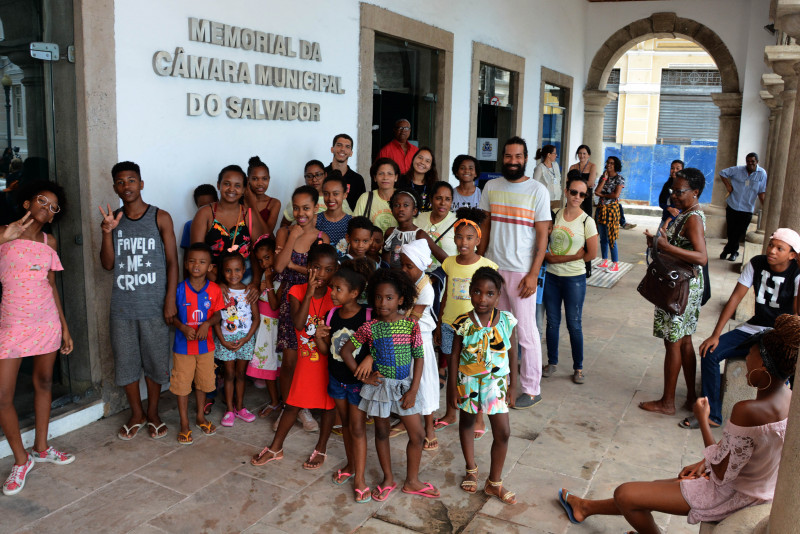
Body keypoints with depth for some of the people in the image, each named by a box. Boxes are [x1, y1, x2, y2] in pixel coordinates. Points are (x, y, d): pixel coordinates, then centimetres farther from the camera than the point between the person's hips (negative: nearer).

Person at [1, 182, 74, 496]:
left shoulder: (49, 242, 7)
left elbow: (51, 285, 12)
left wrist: (64, 326, 10)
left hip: (46, 322, 4)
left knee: (43, 382, 12)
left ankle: (41, 448, 29)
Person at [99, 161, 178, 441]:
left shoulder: (161, 218, -2)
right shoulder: (111, 219, 6)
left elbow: (172, 261, -3)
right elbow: (107, 264, 1)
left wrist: (171, 299, -9)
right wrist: (107, 232, -14)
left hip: (154, 306, -2)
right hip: (122, 307, 3)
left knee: (155, 361, 8)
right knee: (125, 362, 11)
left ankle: (153, 413, 27)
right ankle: (136, 414, 29)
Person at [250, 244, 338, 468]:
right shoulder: (298, 291, -8)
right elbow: (298, 324, -22)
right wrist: (309, 293, -24)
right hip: (306, 358, 1)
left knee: (329, 404, 11)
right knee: (293, 403, 12)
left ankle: (321, 449, 30)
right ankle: (276, 448, 28)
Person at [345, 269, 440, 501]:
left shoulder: (411, 325, -8)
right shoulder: (370, 327, -9)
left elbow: (419, 357, -3)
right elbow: (345, 351, -2)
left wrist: (413, 390, -7)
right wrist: (362, 376, -8)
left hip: (404, 385, 1)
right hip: (379, 385, 0)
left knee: (418, 434, 4)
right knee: (381, 432, 13)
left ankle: (412, 481, 24)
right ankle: (388, 479, 31)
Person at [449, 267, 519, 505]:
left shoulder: (507, 321, -12)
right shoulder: (464, 323, -15)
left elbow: (513, 356, -2)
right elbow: (455, 356, -6)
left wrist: (512, 388, 1)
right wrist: (453, 388, -5)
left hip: (496, 383, 0)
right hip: (468, 383, 0)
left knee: (503, 432, 1)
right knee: (466, 424, 18)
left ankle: (494, 483, 21)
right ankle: (471, 469, 43)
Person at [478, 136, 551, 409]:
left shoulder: (537, 190, -4)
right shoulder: (491, 187, 8)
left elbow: (542, 235, -6)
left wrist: (533, 274, -12)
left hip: (521, 271, -4)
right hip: (492, 267, 4)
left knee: (526, 331, -1)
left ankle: (531, 389, 11)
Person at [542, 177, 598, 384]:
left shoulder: (587, 221, -8)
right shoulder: (555, 215, 2)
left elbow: (591, 254, -9)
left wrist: (561, 258, -10)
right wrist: (548, 257, -14)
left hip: (574, 278, -3)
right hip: (551, 276, 3)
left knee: (574, 324, 4)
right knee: (552, 322, 11)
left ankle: (578, 367, 19)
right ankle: (552, 362, 27)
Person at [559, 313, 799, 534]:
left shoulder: (747, 411, -35)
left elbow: (721, 474, -27)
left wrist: (702, 419, -17)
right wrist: (703, 463, 5)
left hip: (730, 496, -9)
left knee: (625, 494, 0)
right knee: (654, 489, 22)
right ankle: (586, 507, 41)